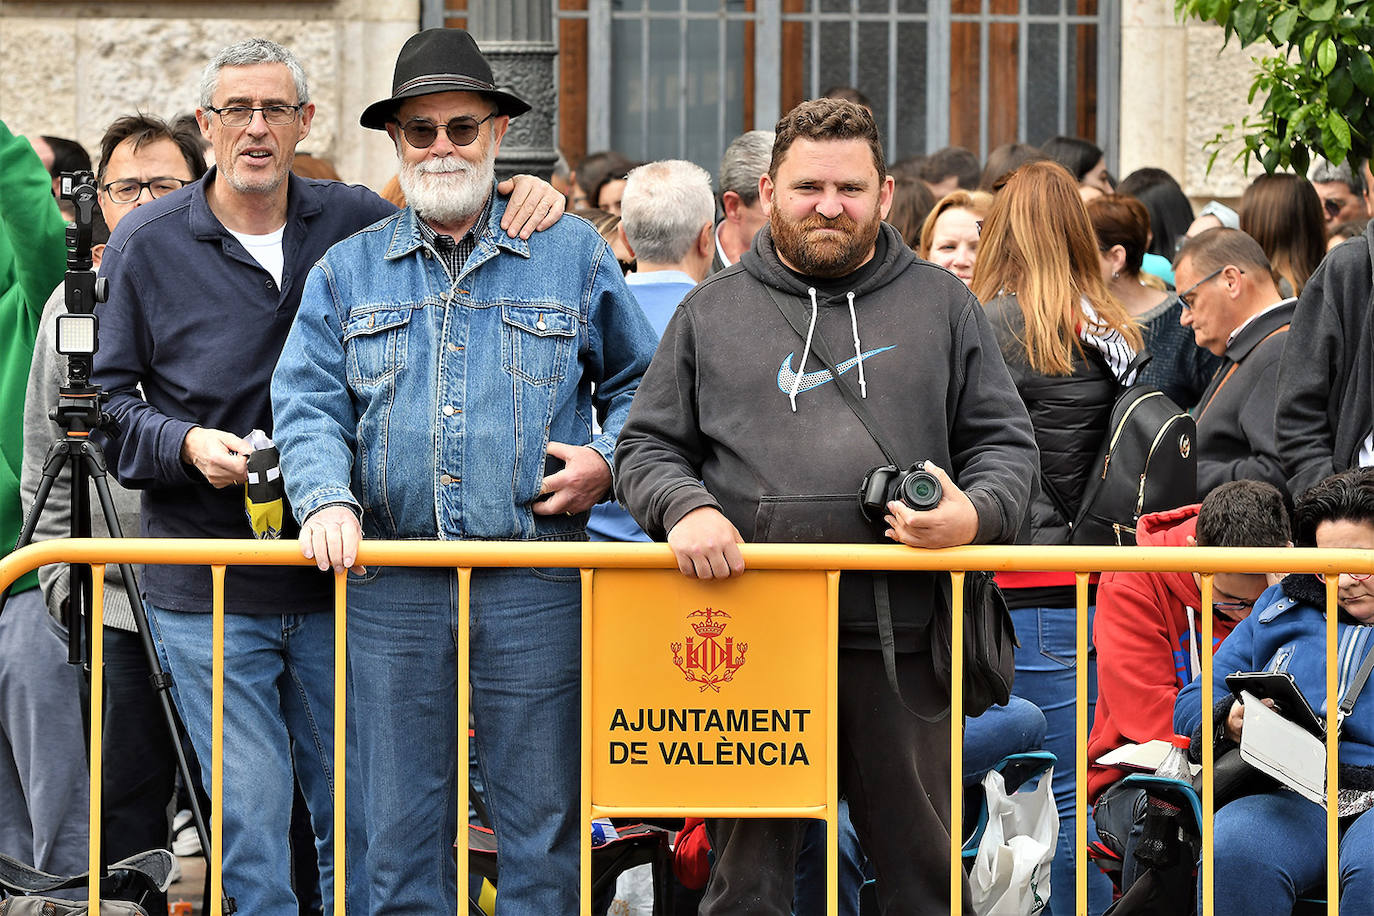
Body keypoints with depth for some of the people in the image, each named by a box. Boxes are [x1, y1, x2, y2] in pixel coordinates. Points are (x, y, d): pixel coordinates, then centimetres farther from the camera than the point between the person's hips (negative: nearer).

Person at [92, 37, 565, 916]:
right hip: (209, 596, -2)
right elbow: (107, 400, 5)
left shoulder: (358, 222, 5)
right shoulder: (146, 244, 1)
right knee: (248, 826, -3)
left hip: (337, 583, 2)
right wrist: (186, 445, -14)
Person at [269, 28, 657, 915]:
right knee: (402, 830, 4)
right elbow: (309, 401, 6)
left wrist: (607, 460, -2)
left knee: (542, 825, 0)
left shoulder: (573, 254, 9)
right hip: (392, 584, 2)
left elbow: (639, 381, 16)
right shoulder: (349, 270, 13)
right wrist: (326, 498, -12)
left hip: (535, 584, -1)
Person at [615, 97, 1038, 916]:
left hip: (899, 637, 0)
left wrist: (976, 514, -10)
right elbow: (646, 448, 12)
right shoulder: (713, 312, 13)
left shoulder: (941, 305, 12)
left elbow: (1006, 442, 11)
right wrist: (684, 508, -9)